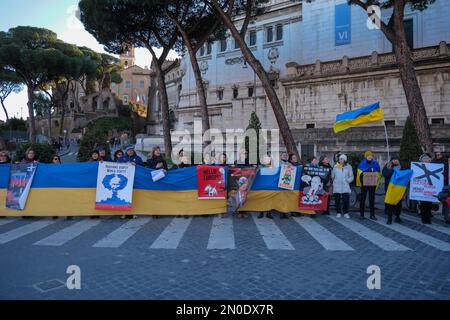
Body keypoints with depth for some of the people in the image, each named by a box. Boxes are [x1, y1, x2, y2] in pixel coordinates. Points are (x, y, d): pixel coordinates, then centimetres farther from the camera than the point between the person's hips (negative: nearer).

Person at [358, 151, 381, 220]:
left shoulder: (375, 163, 4)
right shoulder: (362, 163, -3)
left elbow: (379, 173, 11)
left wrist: (377, 180, -2)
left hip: (372, 184, 2)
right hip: (364, 184, -2)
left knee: (372, 199, 7)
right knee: (363, 199, 2)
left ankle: (372, 215, 14)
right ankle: (361, 214, 10)